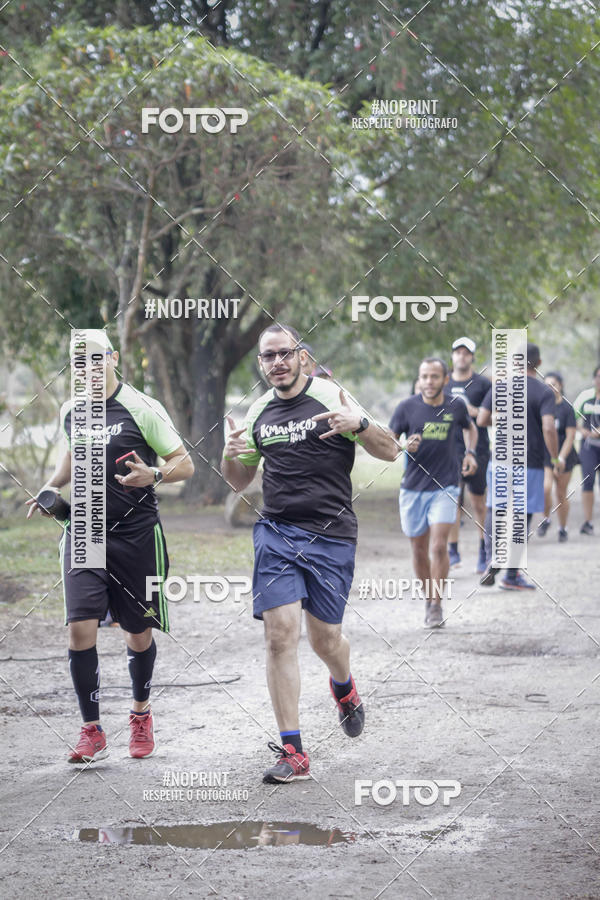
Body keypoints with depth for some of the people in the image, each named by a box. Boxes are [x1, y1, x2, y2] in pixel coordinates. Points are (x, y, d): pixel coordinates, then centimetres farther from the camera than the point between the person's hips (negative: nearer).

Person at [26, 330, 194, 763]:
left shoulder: (141, 408, -8)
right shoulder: (70, 411, 8)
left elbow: (185, 463, -4)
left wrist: (153, 475, -24)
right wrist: (52, 488, 12)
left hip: (136, 535, -3)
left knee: (139, 633, 8)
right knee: (81, 629, -11)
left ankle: (141, 712, 34)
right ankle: (92, 732, -4)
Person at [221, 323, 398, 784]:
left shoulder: (329, 397, -3)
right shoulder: (260, 411, 11)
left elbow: (390, 451, -5)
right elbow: (239, 481, 22)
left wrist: (358, 425, -24)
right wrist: (231, 455, -1)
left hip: (332, 536, -3)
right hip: (277, 533, 3)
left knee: (325, 638, 6)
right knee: (281, 633, -10)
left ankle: (344, 687, 44)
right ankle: (293, 753, -7)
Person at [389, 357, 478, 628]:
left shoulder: (455, 407, -1)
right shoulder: (407, 408, -6)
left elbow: (470, 428, 21)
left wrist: (470, 452, 4)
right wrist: (404, 447, -24)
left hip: (445, 487, -1)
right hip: (413, 488, 1)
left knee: (439, 547, -13)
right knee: (419, 551, 8)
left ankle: (437, 606, -2)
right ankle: (428, 599, 28)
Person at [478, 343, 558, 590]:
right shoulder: (544, 392, -9)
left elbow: (481, 420, 1)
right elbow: (549, 428, -20)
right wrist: (555, 458, -8)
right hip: (530, 465, -3)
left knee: (494, 511, 16)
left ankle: (491, 558, -6)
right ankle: (512, 576, 7)